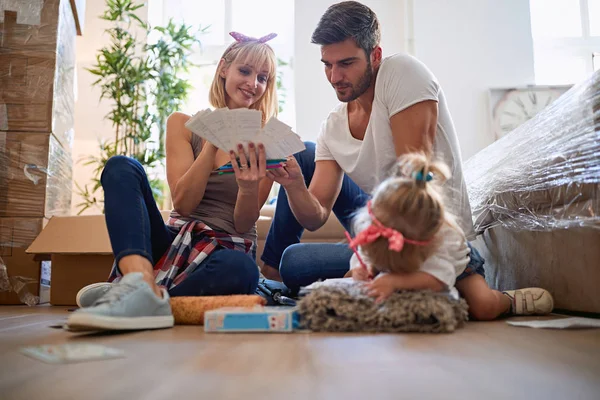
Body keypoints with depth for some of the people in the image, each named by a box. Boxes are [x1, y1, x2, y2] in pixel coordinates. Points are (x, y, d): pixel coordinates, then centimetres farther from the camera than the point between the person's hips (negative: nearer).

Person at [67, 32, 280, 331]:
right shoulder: (184, 125, 8)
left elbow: (243, 224, -2)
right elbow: (183, 204, -4)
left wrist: (249, 188, -23)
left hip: (226, 252, -1)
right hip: (175, 242, 2)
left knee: (240, 268, -39)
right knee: (122, 167, -22)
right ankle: (141, 280, -45)